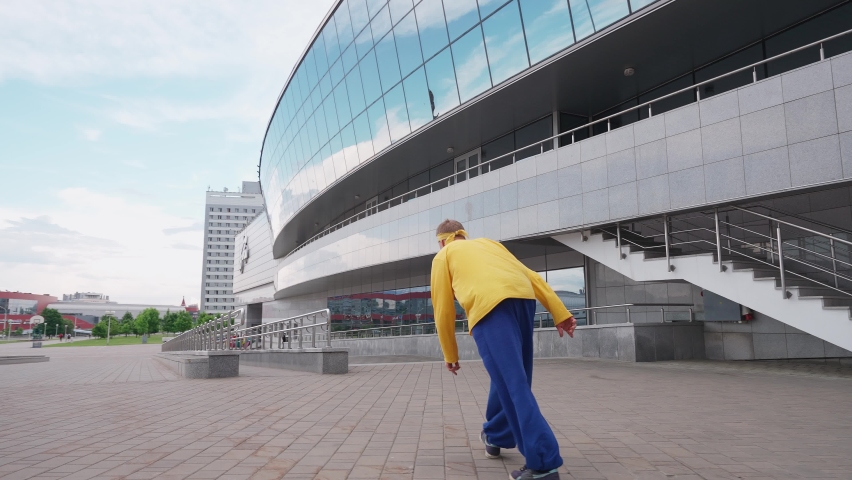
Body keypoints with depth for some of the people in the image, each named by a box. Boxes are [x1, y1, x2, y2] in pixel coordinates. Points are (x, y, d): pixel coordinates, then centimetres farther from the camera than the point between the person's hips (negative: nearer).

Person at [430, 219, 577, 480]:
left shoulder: (443, 256, 24)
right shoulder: (489, 243, 36)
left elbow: (443, 311, 19)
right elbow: (533, 276, 24)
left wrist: (450, 355, 28)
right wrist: (560, 314, 18)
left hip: (488, 306, -6)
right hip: (524, 297, 6)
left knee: (513, 383, -5)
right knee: (508, 374, 20)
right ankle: (495, 436, 38)